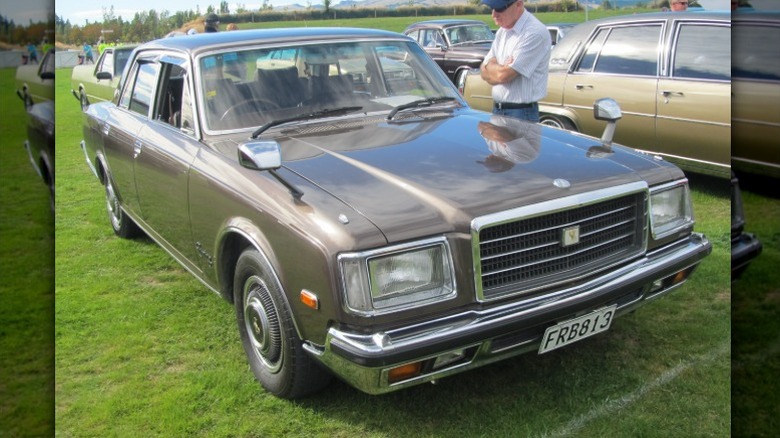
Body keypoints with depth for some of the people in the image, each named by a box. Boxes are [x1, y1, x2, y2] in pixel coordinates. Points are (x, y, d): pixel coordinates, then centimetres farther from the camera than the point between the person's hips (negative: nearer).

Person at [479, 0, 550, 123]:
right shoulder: (502, 31, 11)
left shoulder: (535, 32, -17)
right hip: (497, 110, 8)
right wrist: (500, 68, -11)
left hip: (521, 114, -8)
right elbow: (485, 72, 10)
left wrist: (489, 65, 0)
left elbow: (503, 75, -20)